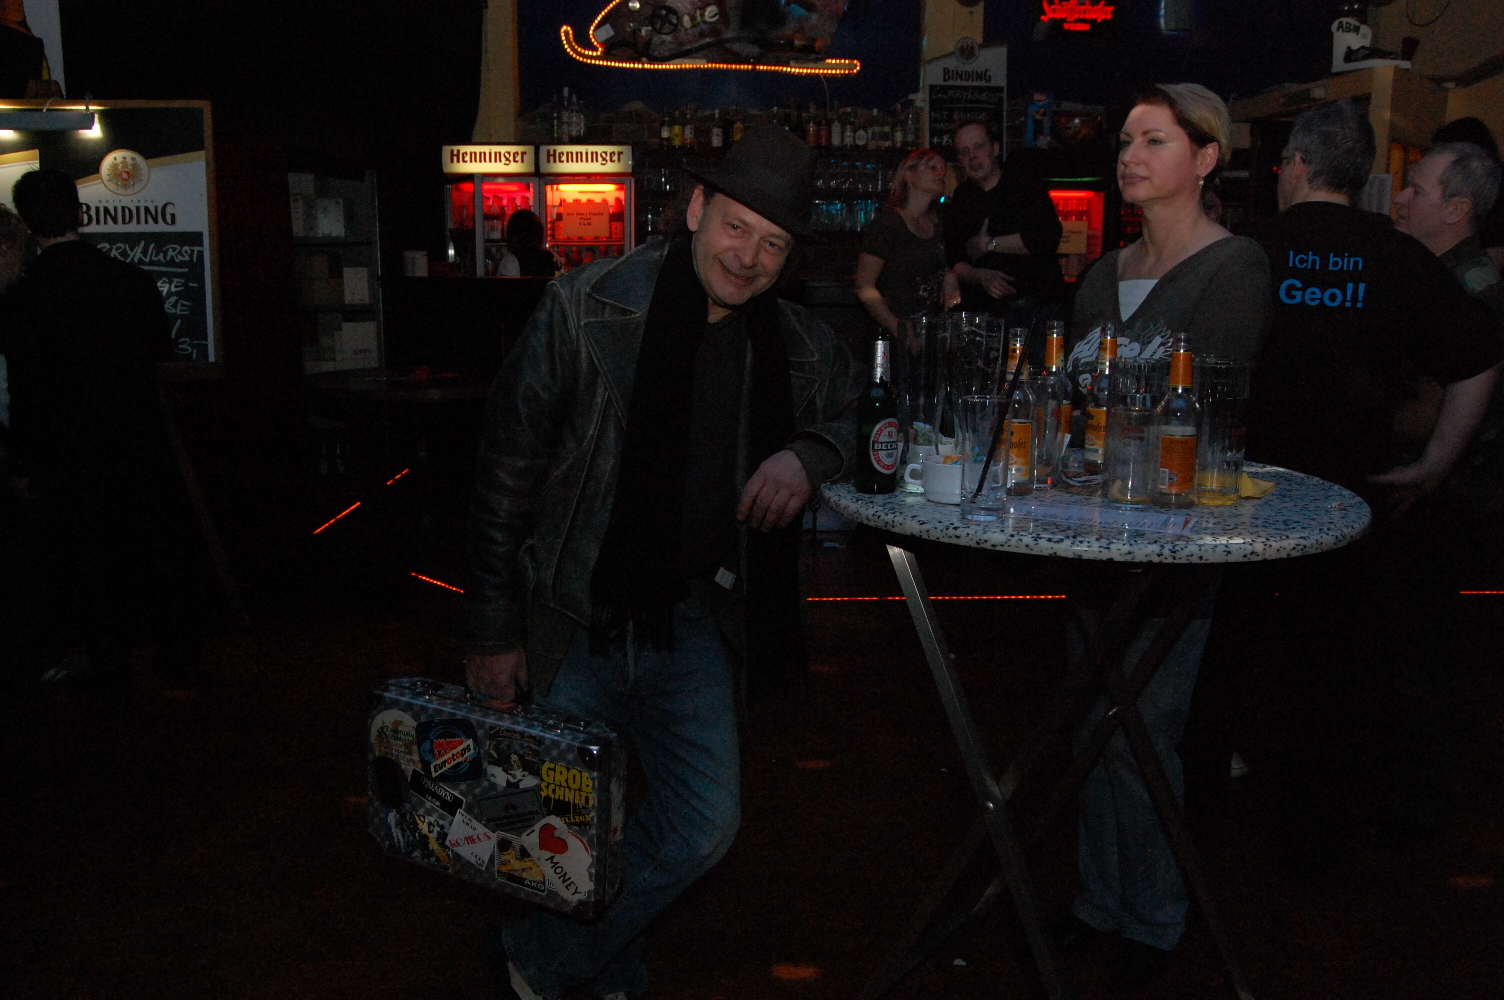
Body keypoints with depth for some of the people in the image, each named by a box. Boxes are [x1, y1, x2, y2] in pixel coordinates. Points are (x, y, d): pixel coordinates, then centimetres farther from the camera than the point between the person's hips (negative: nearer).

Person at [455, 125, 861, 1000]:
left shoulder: (800, 347, -2)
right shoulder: (588, 311, -11)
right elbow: (507, 472, -7)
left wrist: (809, 456, -13)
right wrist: (492, 629, -5)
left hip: (694, 623, 3)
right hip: (573, 622, -3)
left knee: (705, 826, -1)